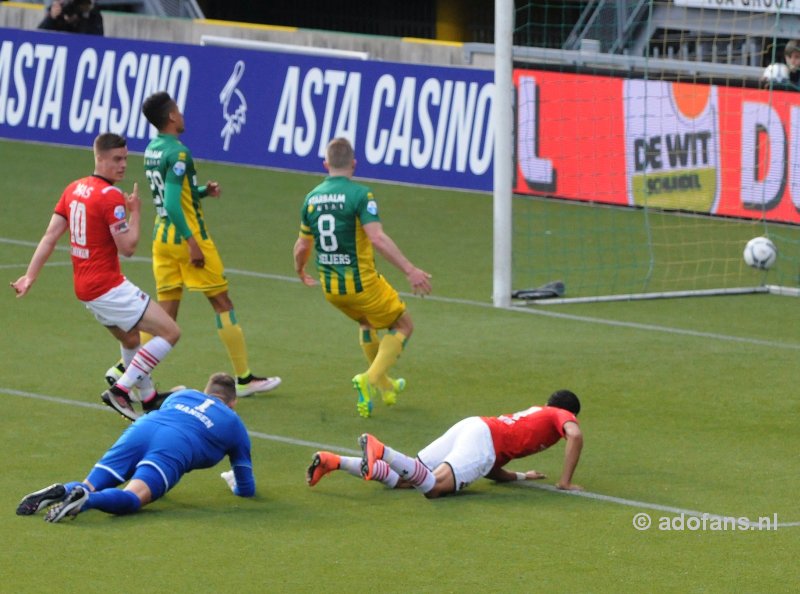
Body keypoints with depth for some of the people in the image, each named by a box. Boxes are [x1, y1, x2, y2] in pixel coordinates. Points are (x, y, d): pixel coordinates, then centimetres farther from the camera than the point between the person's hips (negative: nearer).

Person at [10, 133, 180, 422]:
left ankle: (149, 398, 39)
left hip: (85, 288, 9)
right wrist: (135, 211, -7)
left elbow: (50, 236, 5)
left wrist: (30, 275, 5)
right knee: (170, 332, -7)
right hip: (108, 287, -9)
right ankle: (120, 389, -11)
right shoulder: (112, 197, -18)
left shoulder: (74, 189, 8)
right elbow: (128, 247, -19)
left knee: (131, 340, 27)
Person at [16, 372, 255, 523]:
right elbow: (247, 489, 36)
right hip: (177, 446, -4)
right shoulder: (234, 424, 32)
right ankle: (86, 500, -56)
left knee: (89, 485, 3)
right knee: (133, 497, -25)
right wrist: (235, 483, 62)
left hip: (141, 428, 4)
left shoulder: (179, 395, 40)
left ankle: (63, 492, -31)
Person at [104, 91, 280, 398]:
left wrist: (203, 190, 8)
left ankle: (125, 368, -4)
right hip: (186, 236, -8)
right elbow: (172, 203, -24)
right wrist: (192, 242, -23)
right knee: (222, 303, 4)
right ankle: (244, 378, 10)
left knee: (165, 312, 9)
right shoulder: (177, 153, -18)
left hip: (162, 237, 8)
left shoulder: (153, 151, 10)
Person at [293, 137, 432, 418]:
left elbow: (302, 246, 14)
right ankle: (370, 379, -6)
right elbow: (377, 238, -27)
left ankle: (384, 384, 39)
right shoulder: (359, 194, -15)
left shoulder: (311, 198, 4)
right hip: (361, 283, -6)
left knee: (367, 322, 33)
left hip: (330, 288, 6)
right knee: (403, 325, 13)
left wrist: (300, 271, 35)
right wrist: (410, 270, -28)